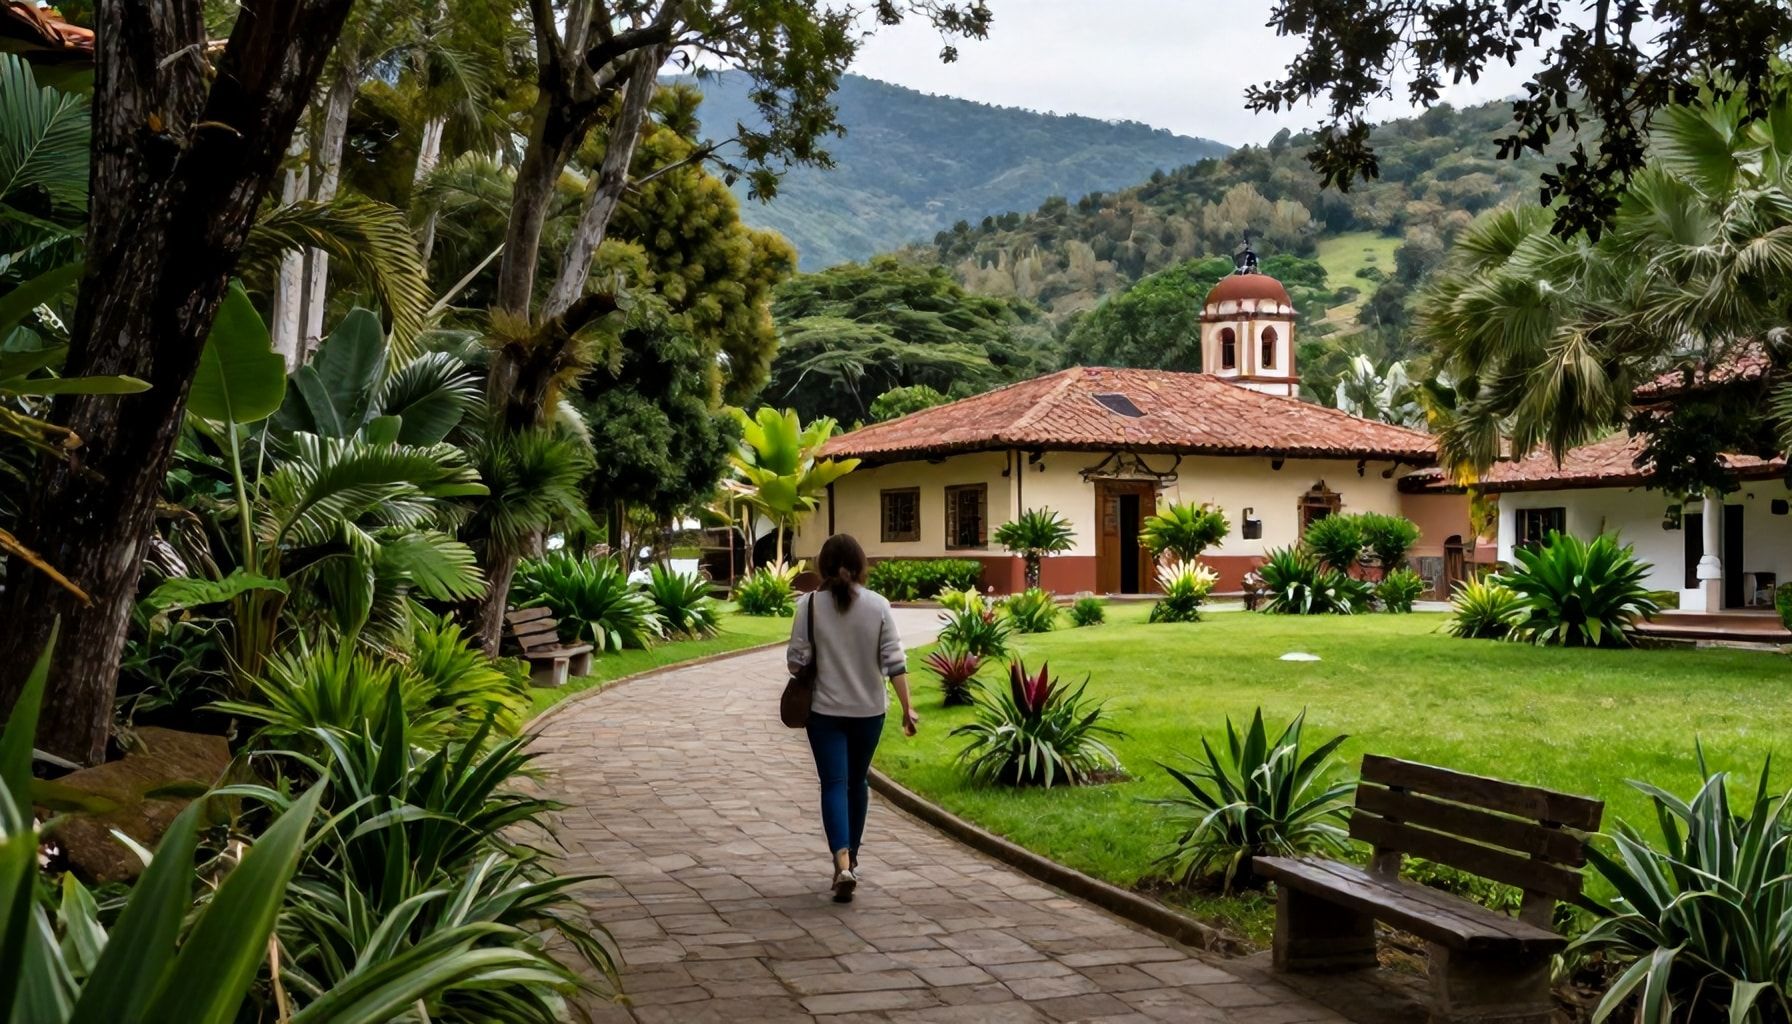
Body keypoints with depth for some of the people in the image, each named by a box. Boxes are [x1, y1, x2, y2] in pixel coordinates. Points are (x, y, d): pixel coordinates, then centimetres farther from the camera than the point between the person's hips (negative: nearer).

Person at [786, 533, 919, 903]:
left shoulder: (810, 604, -8)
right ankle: (850, 859, 31)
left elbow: (797, 660, -7)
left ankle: (842, 863, -19)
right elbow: (894, 661, -7)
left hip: (826, 710, -2)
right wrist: (907, 708, -2)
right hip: (869, 709, 2)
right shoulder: (878, 605, -4)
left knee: (834, 785, -1)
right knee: (857, 782, 18)